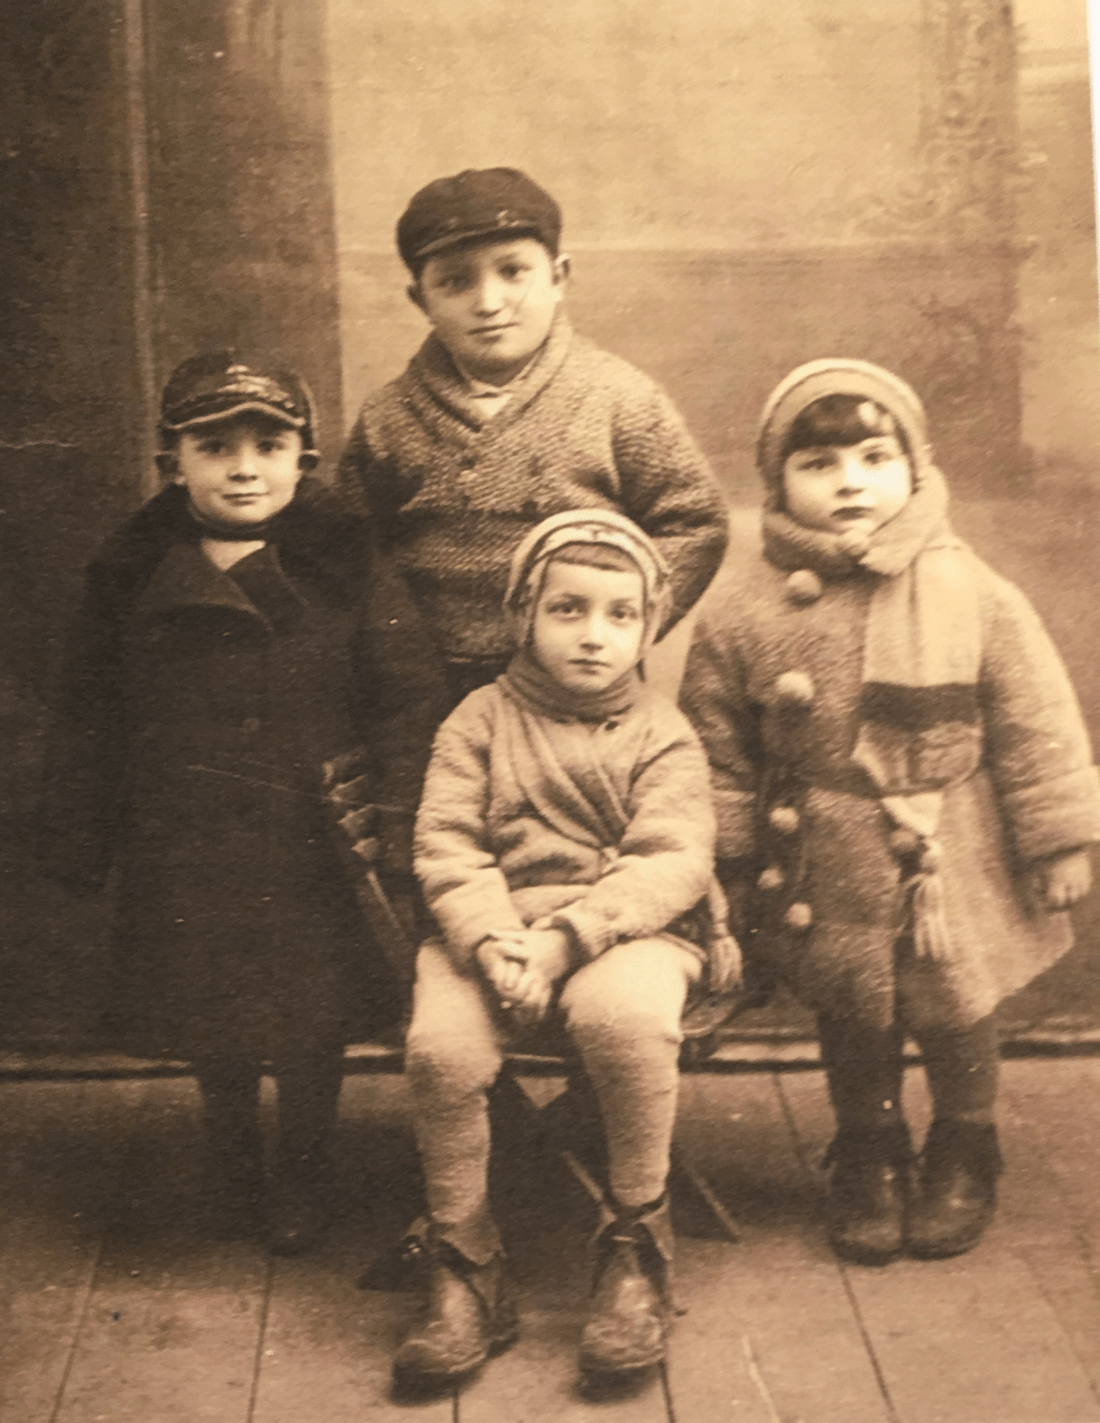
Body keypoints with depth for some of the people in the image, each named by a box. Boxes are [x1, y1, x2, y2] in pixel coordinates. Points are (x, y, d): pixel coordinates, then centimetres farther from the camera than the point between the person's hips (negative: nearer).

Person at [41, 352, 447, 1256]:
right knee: (212, 1024, 15)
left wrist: (398, 820, -13)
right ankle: (231, 1169, 40)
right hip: (185, 852, 2)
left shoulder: (346, 570, -8)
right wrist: (80, 841, 6)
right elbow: (90, 722, 5)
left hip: (313, 846, -2)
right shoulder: (131, 578, -1)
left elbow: (409, 698, -7)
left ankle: (303, 1173, 34)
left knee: (312, 1026, 9)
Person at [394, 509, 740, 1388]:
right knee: (440, 1041, -28)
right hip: (494, 931, 2)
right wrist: (491, 939, -18)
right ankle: (465, 1268, -8)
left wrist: (564, 938, -20)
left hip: (630, 931, -1)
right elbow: (446, 845, 2)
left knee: (626, 1016, -36)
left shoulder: (661, 735, 7)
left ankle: (637, 1242, -13)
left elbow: (671, 863, -6)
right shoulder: (481, 721, 11)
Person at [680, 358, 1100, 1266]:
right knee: (852, 1028, 14)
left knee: (957, 1019, 14)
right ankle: (870, 1158, 38)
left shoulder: (972, 595, -10)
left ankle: (965, 1153, 40)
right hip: (831, 875, 1)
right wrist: (721, 865, 3)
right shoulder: (746, 613, -8)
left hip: (951, 863, 0)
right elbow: (718, 749, 1)